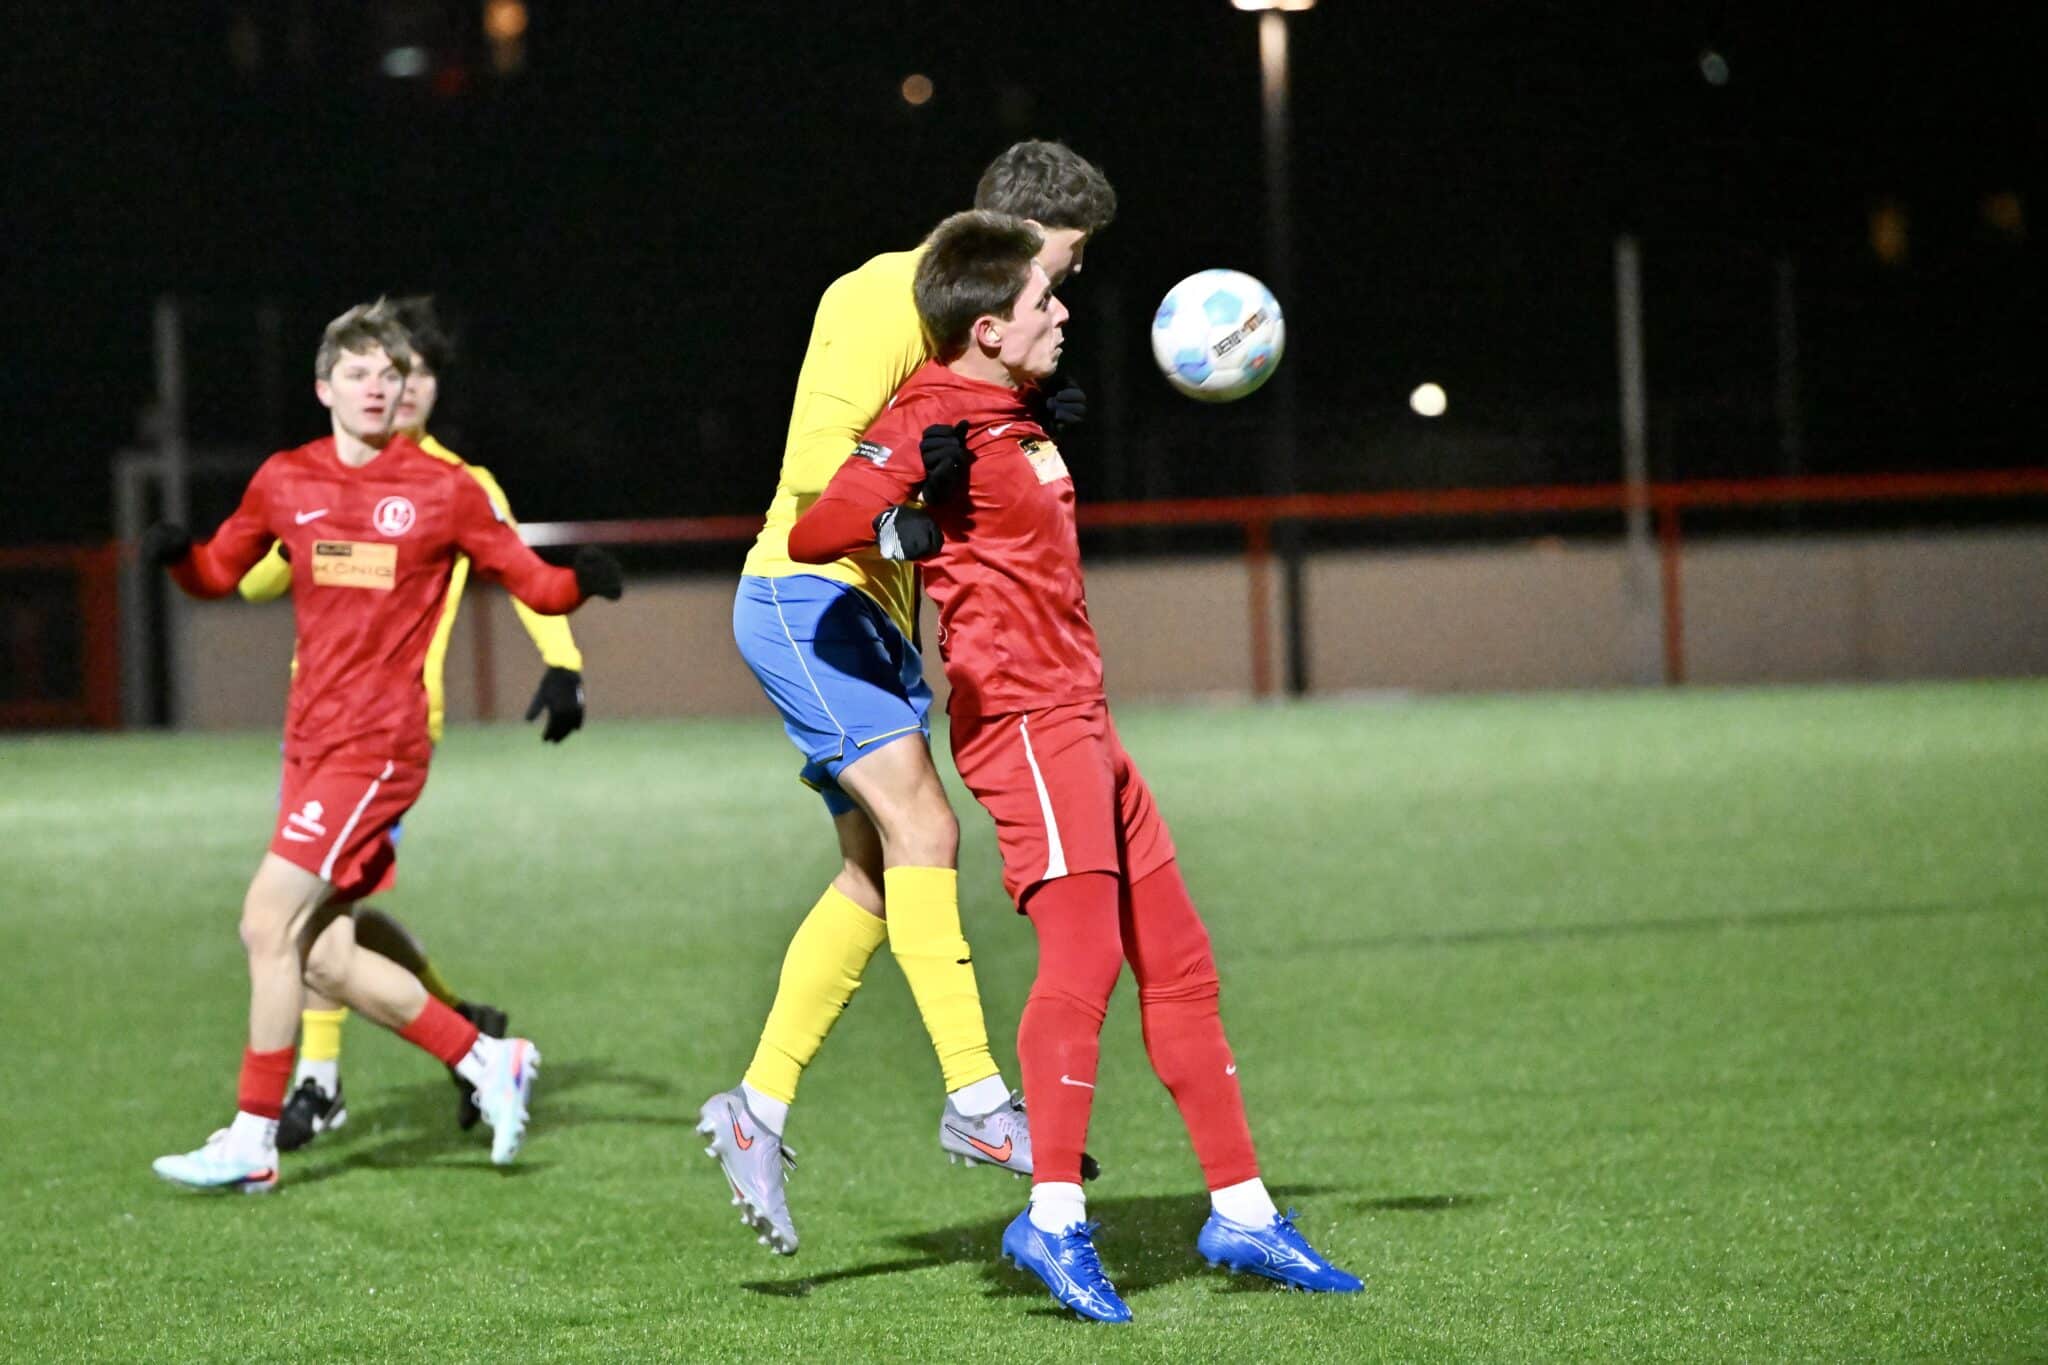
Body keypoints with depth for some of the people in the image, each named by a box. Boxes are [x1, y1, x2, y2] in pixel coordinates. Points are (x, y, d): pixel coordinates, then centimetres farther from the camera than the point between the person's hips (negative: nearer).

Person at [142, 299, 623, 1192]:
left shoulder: (443, 490, -3)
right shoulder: (285, 482, 9)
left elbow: (529, 581, 1)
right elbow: (220, 574, 20)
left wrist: (583, 582, -21)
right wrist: (177, 555, -3)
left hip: (378, 742, -6)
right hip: (310, 740, 6)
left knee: (269, 921, -12)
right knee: (321, 958, 4)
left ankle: (252, 1142, -4)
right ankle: (488, 1062, 20)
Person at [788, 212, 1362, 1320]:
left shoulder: (1010, 416, 18)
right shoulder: (935, 422, -11)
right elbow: (810, 535, -20)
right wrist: (895, 524, -40)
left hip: (1077, 721, 10)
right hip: (1020, 719, -10)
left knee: (1176, 959, 10)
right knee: (1082, 951, -20)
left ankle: (1241, 1210, 15)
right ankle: (1053, 1221, -22)